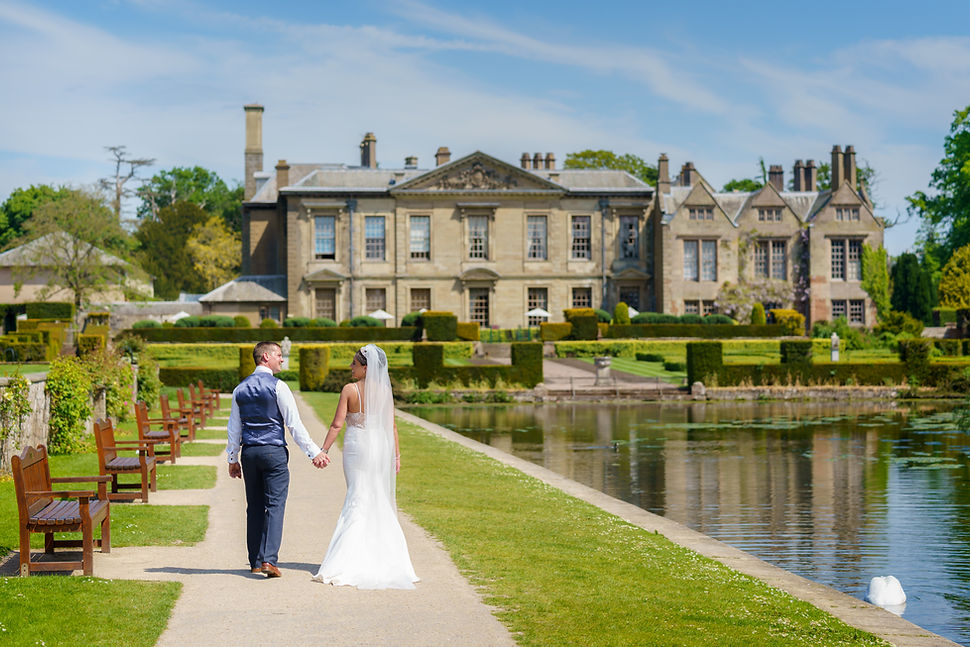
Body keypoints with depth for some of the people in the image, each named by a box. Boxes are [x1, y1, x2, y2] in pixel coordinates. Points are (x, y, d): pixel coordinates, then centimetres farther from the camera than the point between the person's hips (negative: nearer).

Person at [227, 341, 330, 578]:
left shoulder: (240, 389, 10)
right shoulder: (277, 386, -8)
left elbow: (234, 428, 15)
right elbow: (294, 423, -10)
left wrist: (233, 459, 23)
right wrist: (314, 452, -8)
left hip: (249, 452, 5)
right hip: (274, 451, -5)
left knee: (254, 507, 11)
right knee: (275, 505, -5)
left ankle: (255, 561, 13)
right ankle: (269, 560, -16)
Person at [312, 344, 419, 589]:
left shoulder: (349, 390, -9)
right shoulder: (385, 391, 0)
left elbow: (337, 424, -10)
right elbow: (391, 426, 2)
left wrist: (324, 450, -4)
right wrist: (396, 455, 8)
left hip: (356, 447, -3)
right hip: (380, 448, 3)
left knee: (357, 501, 0)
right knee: (381, 503, 12)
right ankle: (386, 560, 17)